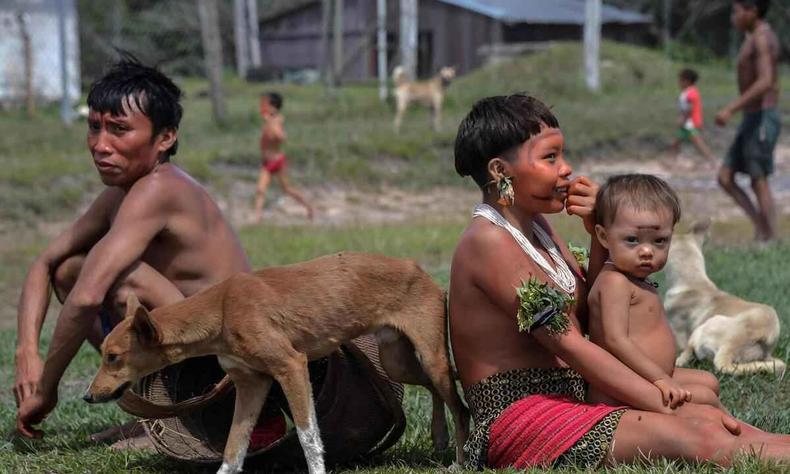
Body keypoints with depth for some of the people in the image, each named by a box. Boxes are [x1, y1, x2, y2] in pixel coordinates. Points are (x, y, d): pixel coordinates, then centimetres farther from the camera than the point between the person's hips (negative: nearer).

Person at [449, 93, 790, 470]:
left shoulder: (535, 226, 16)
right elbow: (570, 345, -18)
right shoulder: (487, 241, -14)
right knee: (700, 441, -26)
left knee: (708, 422, -11)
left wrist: (600, 234, 7)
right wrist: (671, 408, -19)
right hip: (519, 418, -9)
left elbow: (588, 316, 22)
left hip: (566, 405, 9)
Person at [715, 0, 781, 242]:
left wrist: (731, 108, -28)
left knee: (758, 182, -4)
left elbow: (765, 82, -27)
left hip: (761, 120, -10)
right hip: (752, 120, 10)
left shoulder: (762, 38, -14)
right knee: (725, 178, 6)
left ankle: (771, 241, 2)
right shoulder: (757, 38, 17)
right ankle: (761, 225, 6)